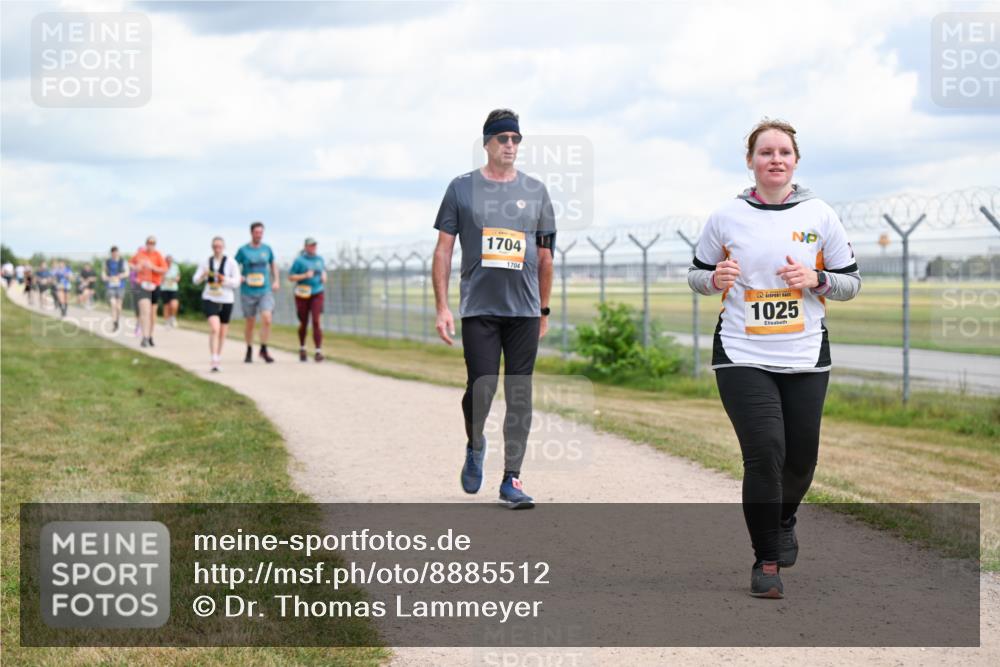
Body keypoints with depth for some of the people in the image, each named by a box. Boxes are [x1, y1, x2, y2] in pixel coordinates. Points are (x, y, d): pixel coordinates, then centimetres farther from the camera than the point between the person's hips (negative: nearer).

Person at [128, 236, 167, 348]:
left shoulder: (158, 256, 0)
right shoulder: (139, 254, 4)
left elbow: (164, 270, -8)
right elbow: (130, 262, 21)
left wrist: (152, 267, -22)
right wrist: (135, 267, -1)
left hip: (154, 286, 1)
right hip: (142, 285, -1)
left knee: (152, 312, 11)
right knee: (145, 311, -17)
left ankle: (150, 337, 28)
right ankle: (145, 338, -23)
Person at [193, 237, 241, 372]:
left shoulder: (231, 263, -1)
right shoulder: (206, 262, 4)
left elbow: (236, 282, -3)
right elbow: (195, 280, 4)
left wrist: (225, 280, -21)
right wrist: (202, 276, -18)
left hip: (226, 300, 1)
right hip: (210, 299, -1)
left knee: (222, 332, 11)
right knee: (214, 328, -20)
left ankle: (218, 358, 33)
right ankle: (214, 362, -23)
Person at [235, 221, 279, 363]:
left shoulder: (267, 249, 6)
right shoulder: (243, 250, -2)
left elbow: (273, 265, 21)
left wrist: (276, 281, 10)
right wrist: (240, 278, -15)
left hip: (265, 291, 1)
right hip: (248, 292, -1)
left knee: (267, 319, -16)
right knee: (250, 323, 6)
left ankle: (264, 350, -2)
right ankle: (249, 350, 25)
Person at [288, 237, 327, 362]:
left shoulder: (319, 259, 9)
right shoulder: (299, 260, -4)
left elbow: (323, 270, 27)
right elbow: (290, 277, -5)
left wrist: (324, 277, 5)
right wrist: (305, 276, -17)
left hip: (317, 294, 2)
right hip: (302, 295, -2)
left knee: (317, 321, -12)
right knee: (303, 323, 7)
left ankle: (318, 351, -16)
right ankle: (302, 349, 29)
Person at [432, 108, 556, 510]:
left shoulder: (535, 191, 10)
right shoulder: (462, 188, 4)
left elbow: (544, 257, 15)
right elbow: (443, 250, 3)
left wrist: (544, 311, 15)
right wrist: (442, 307, -4)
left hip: (524, 311, 2)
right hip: (478, 309, -2)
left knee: (520, 396, 0)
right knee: (480, 389, -10)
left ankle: (511, 481, 7)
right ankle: (474, 446, 21)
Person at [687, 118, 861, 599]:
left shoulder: (820, 216, 2)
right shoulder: (726, 218, 1)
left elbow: (851, 282, 8)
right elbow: (696, 274, 12)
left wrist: (815, 279, -13)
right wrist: (716, 279, -11)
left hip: (806, 359, 2)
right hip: (742, 357, -2)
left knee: (800, 459, 8)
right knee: (764, 452, -13)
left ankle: (783, 521, 42)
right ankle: (765, 560, 2)